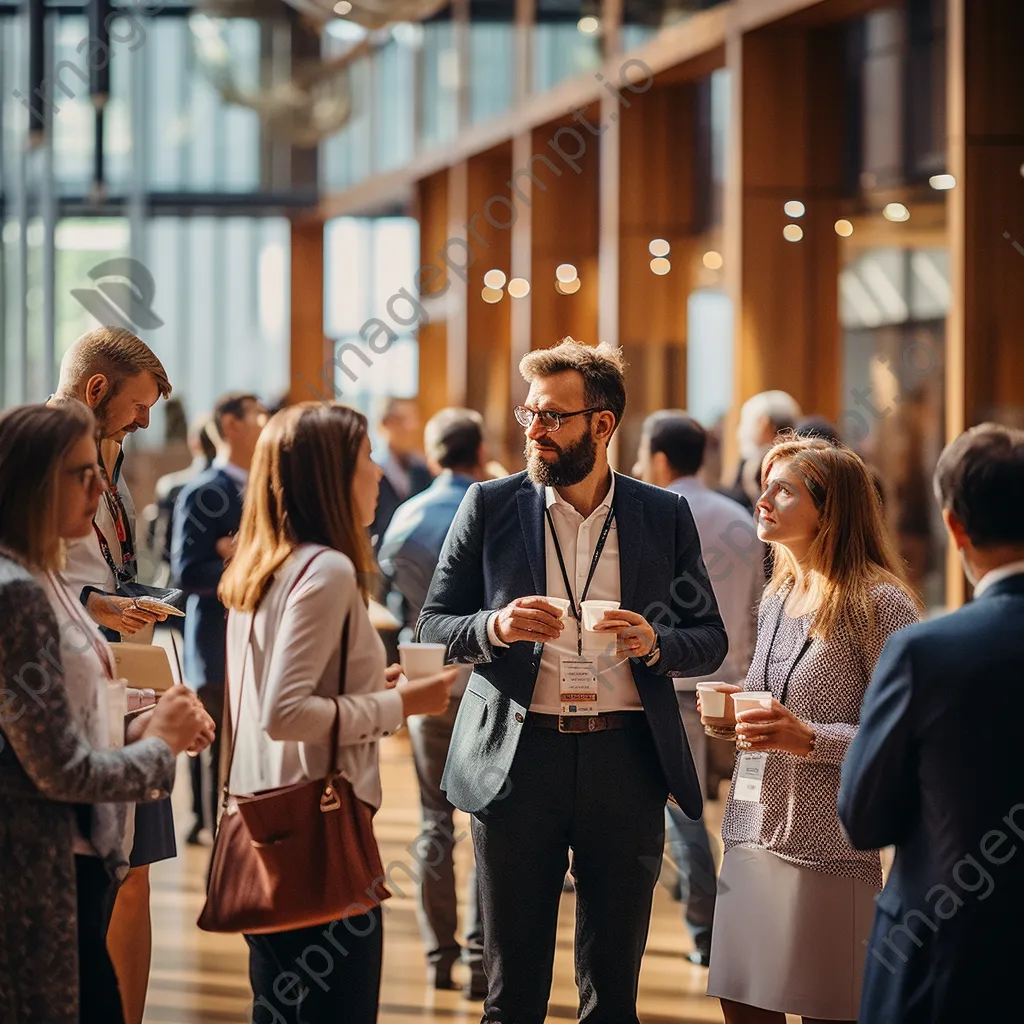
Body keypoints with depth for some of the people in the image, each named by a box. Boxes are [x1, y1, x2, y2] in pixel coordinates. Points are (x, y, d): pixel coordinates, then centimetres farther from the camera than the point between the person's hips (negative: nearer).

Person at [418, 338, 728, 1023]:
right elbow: (433, 624, 6)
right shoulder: (491, 507, 4)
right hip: (518, 757, 0)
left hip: (626, 761, 1)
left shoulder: (666, 516, 6)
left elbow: (711, 640, 9)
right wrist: (496, 627, -15)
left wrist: (655, 645, -13)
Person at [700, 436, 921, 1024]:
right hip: (753, 832, 7)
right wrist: (737, 717, 5)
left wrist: (810, 738, -24)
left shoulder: (879, 604, -10)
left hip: (829, 841, -7)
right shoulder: (777, 599, 15)